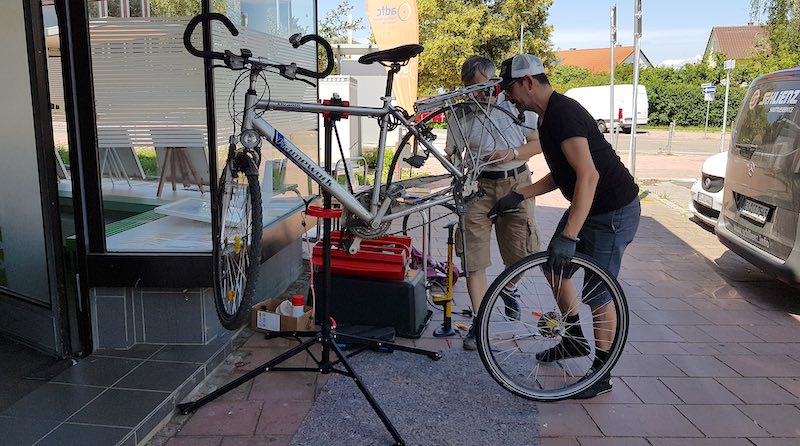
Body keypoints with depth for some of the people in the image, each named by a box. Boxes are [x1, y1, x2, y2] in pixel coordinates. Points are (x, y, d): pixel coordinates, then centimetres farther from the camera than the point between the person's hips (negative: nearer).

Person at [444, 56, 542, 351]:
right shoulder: (460, 116, 3)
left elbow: (538, 143, 4)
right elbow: (450, 153, 7)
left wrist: (512, 154, -14)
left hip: (516, 184, 0)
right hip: (477, 186, 0)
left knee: (521, 253, 4)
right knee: (474, 257, -6)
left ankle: (509, 288, 39)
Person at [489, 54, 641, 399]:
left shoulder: (564, 113, -23)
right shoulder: (548, 116, 9)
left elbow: (588, 175, -32)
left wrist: (568, 235, -36)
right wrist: (519, 196, 8)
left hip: (614, 213, -10)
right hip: (587, 206, 10)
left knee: (597, 295, -2)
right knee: (554, 266, 17)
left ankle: (602, 373, 17)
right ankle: (575, 340, 33)